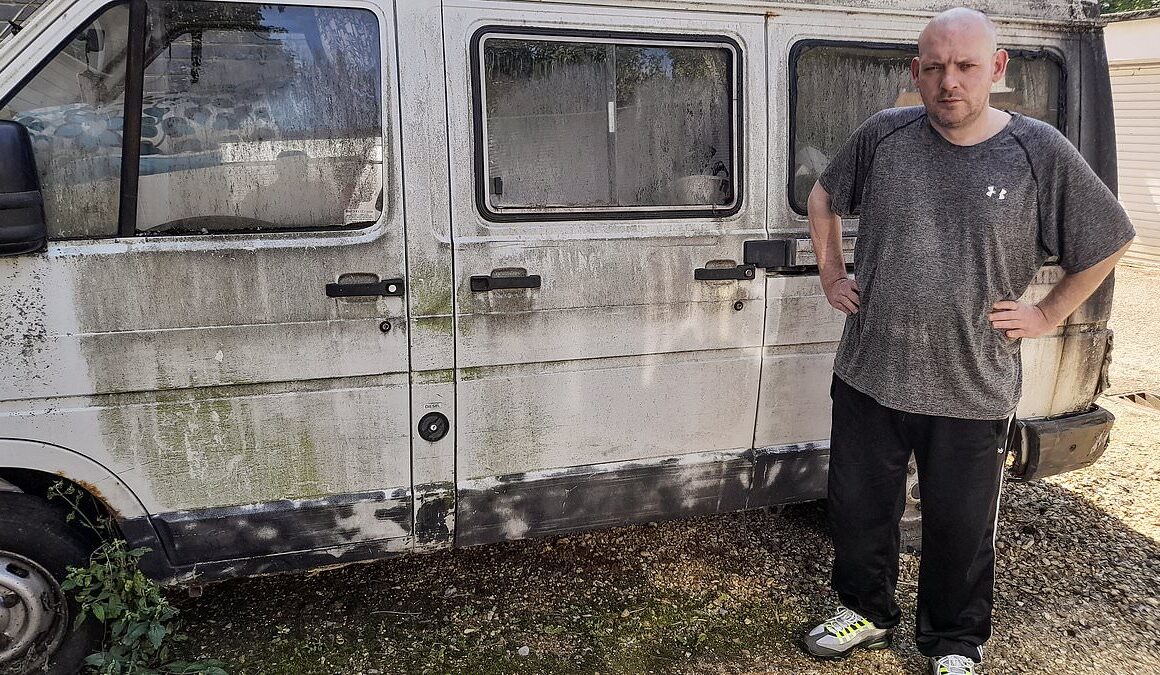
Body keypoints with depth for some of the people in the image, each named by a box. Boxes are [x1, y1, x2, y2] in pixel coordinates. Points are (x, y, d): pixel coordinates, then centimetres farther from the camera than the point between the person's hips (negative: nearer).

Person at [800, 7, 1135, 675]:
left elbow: (1111, 241, 5)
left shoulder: (1041, 154, -7)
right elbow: (824, 196, 16)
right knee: (858, 508, 16)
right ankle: (867, 613, 41)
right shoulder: (883, 136, -2)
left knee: (961, 529, 13)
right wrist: (832, 275, 10)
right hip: (869, 375, 2)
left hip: (973, 391, -2)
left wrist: (1048, 315, 1)